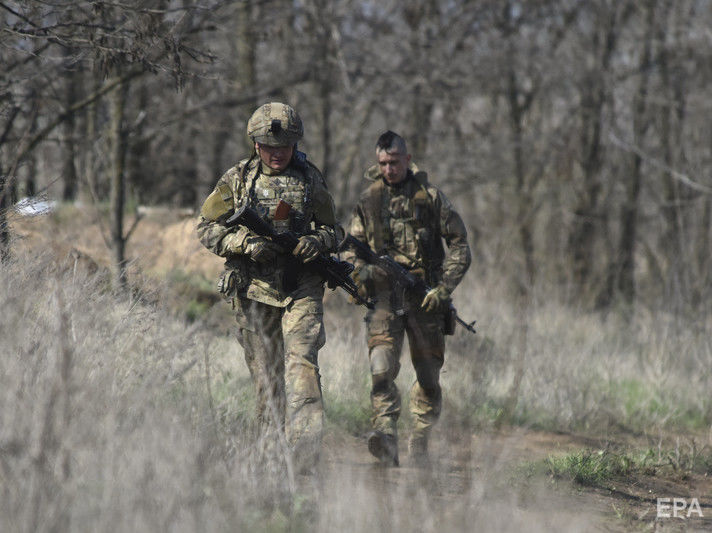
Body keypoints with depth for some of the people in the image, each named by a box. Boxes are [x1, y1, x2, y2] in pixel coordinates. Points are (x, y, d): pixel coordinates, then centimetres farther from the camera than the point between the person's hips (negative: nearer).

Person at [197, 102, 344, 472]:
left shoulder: (310, 179, 7)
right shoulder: (237, 179, 5)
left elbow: (334, 231, 14)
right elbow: (207, 229, 5)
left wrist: (318, 241, -10)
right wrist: (244, 243, -12)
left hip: (301, 288, -1)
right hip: (254, 289, 1)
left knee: (301, 362, -17)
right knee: (265, 373, 6)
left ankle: (304, 452, -24)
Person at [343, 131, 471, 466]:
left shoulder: (431, 197, 3)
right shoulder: (368, 201, 9)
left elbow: (460, 246, 4)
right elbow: (352, 247, 13)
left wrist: (444, 288, -8)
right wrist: (357, 271, -10)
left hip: (424, 298, 0)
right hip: (384, 295, 0)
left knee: (429, 377, 5)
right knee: (382, 366, -21)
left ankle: (419, 441, 21)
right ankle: (387, 437, -29)